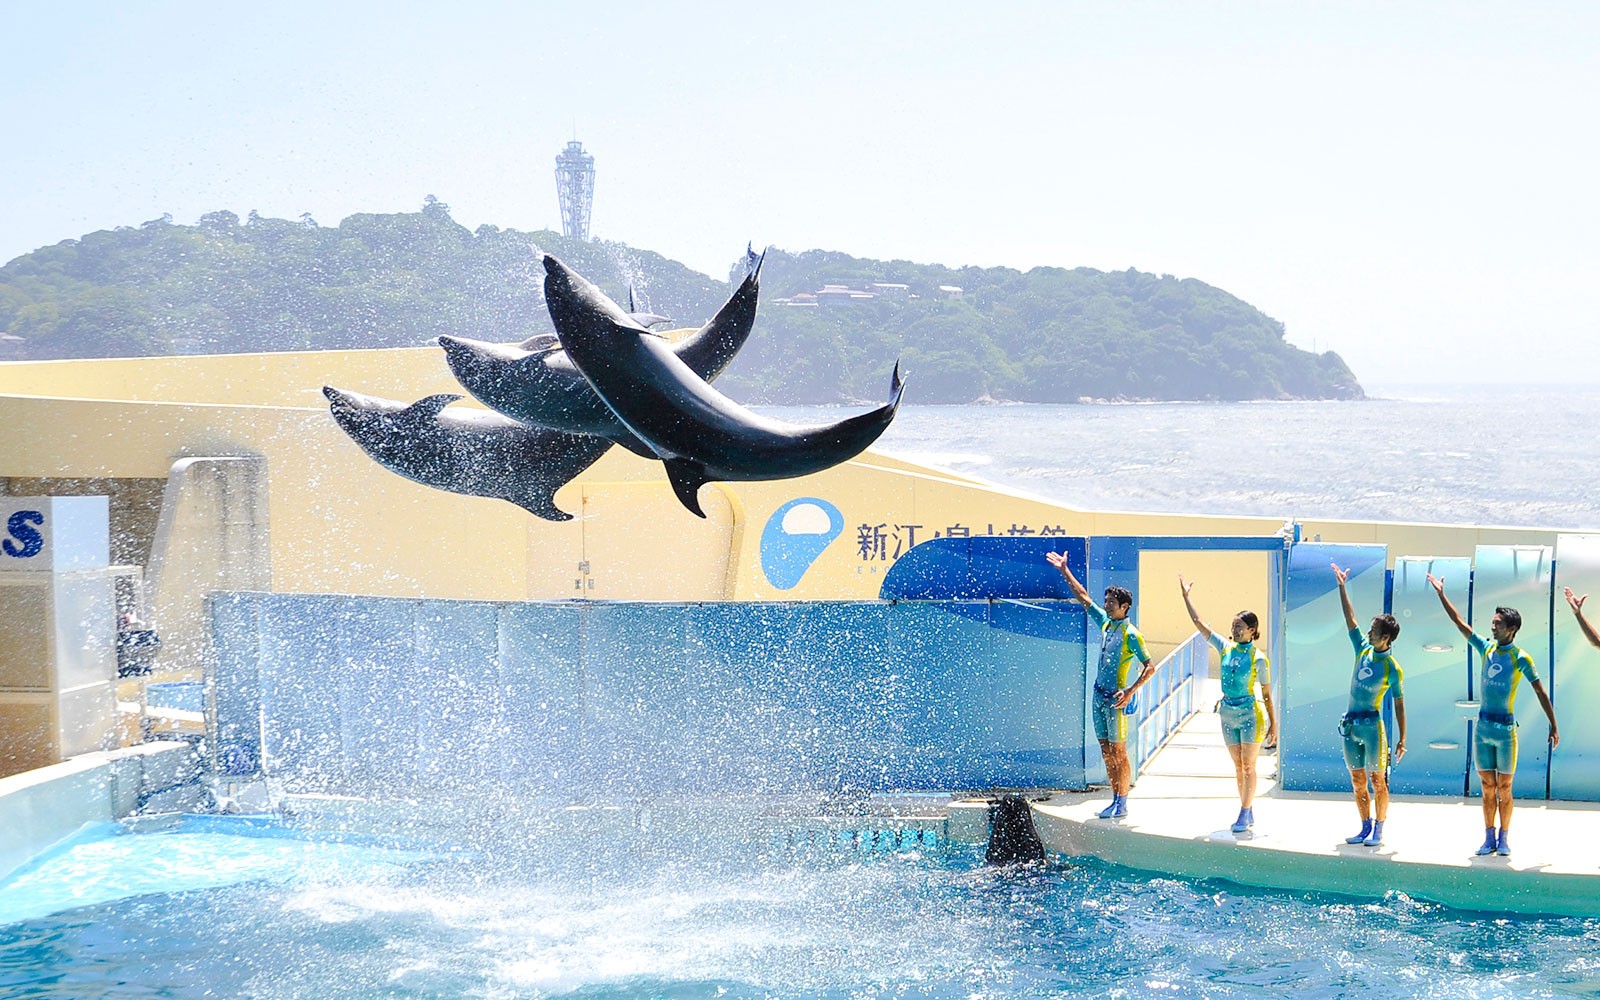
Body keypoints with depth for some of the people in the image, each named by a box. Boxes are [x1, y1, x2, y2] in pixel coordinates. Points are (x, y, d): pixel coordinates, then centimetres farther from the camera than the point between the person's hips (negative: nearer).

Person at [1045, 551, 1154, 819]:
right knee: (1106, 753, 9)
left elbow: (1149, 666, -14)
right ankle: (1115, 800, 13)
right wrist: (1065, 571, 15)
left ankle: (1122, 804, -1)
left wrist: (1131, 691, -24)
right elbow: (1083, 597, 16)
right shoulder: (1105, 623, 9)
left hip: (1115, 698, -8)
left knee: (1119, 753, -4)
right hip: (1098, 695, 8)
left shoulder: (1131, 634, -11)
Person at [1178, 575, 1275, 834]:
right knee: (1238, 767, 10)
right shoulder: (1225, 648, 3)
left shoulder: (1258, 658, -9)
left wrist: (1273, 723, -6)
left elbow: (1267, 694, -5)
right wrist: (1186, 596, 0)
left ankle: (1244, 814, -1)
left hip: (1250, 715, -6)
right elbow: (1199, 624, 3)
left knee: (1248, 767, -2)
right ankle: (1249, 812, 18)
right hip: (1228, 714, 6)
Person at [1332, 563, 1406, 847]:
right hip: (1351, 725, 6)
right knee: (1358, 781, 10)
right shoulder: (1363, 649, 5)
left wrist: (1402, 739, -6)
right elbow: (1350, 618, 8)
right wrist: (1342, 587, 5)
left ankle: (1378, 831, 7)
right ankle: (1366, 828, 19)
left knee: (1377, 781, 1)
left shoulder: (1392, 668, -9)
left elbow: (1399, 704, -6)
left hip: (1372, 725, -6)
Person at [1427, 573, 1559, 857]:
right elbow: (1459, 623, 9)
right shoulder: (1486, 649, 7)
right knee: (1488, 788, 8)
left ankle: (1504, 839, 10)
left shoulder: (1520, 658, -7)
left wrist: (1553, 726, -8)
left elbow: (1540, 692, -5)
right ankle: (1489, 838, 12)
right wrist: (1441, 595, 6)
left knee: (1504, 789, 2)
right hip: (1482, 727, 5)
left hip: (1505, 729, -5)